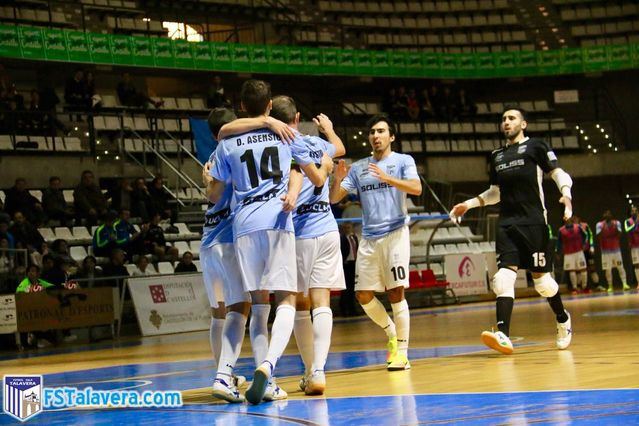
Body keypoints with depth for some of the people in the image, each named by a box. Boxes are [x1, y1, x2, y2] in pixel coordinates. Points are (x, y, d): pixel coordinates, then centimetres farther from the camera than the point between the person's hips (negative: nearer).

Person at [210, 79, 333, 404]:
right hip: (277, 221, -2)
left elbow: (215, 196, 18)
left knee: (258, 304, 10)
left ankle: (262, 376, 0)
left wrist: (210, 177, 40)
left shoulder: (228, 144, 13)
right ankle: (268, 363, -29)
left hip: (244, 225, 2)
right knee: (285, 299, -5)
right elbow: (317, 179, 17)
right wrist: (326, 166, 40)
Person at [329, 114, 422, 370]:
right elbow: (334, 198, 10)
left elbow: (416, 188, -14)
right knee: (363, 295, 2)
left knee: (396, 292, -11)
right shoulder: (358, 168, 15)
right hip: (368, 238, 5)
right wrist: (338, 178, -11)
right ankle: (391, 332, 24)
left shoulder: (403, 161, 3)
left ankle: (401, 350, -6)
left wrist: (387, 178, -27)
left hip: (395, 233, -5)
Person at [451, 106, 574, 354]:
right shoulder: (497, 156, 20)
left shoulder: (536, 147, 3)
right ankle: (503, 335, -23)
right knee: (505, 275, -12)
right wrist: (469, 204, 21)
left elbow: (558, 174, -1)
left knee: (541, 277, 0)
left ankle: (563, 321, 27)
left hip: (533, 222, -5)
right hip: (507, 223, 5)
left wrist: (566, 194, -20)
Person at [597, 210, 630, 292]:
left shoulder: (617, 223, 1)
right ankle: (610, 286, 5)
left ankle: (624, 284, -7)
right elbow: (598, 237, -12)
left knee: (620, 267, -4)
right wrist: (603, 228, -21)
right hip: (605, 250, -1)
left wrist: (615, 227, -22)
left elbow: (619, 235, -9)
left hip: (616, 249, 1)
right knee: (608, 269, -1)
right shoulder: (600, 224, -2)